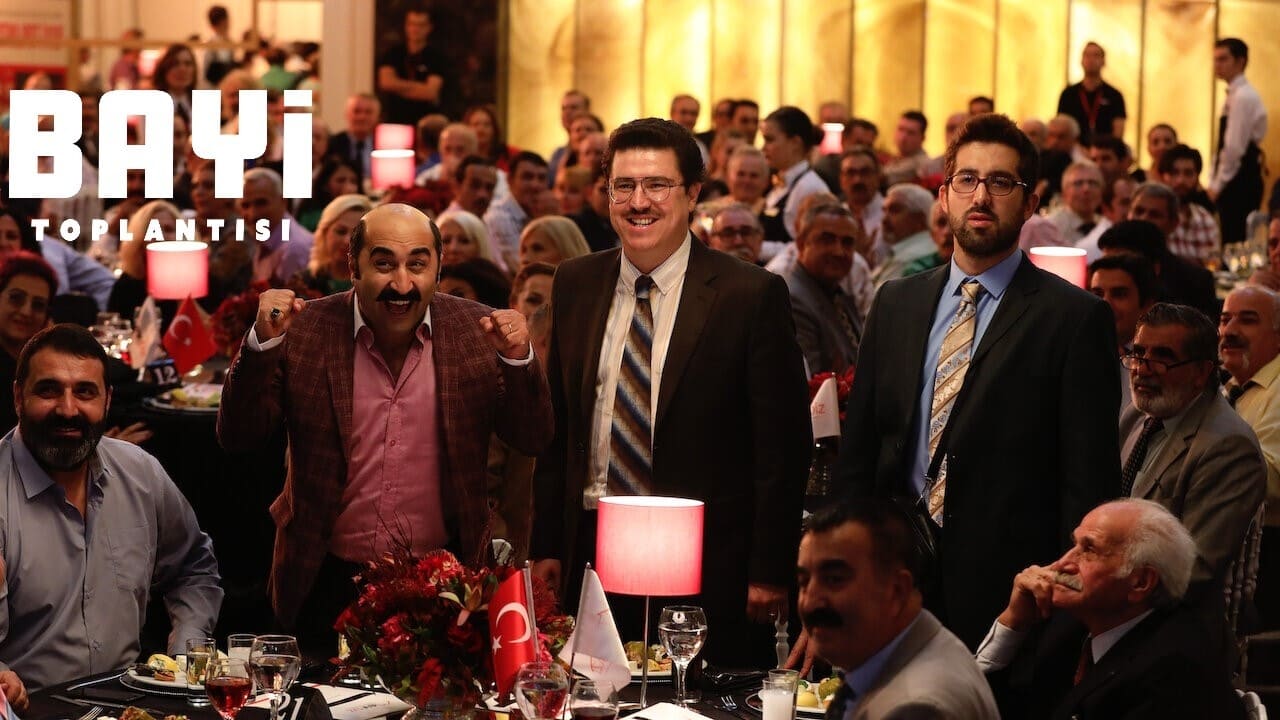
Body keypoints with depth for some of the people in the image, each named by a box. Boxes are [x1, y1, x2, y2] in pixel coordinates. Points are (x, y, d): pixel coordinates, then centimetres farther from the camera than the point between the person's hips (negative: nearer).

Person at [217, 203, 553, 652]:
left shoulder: (476, 334, -2)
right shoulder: (304, 334, -6)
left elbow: (532, 441, -4)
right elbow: (237, 438, -8)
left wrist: (517, 359, -22)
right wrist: (263, 343, -22)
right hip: (329, 585, -1)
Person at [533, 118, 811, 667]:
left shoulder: (753, 295, -7)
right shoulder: (575, 285, 8)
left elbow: (783, 446, -6)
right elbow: (557, 425, 13)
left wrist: (769, 572, -9)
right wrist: (546, 545, 8)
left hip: (706, 566, -4)